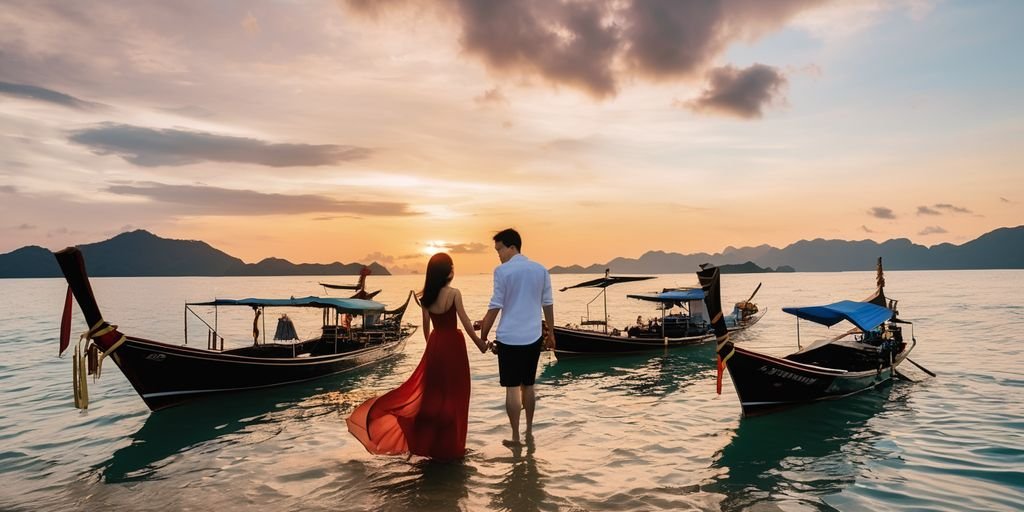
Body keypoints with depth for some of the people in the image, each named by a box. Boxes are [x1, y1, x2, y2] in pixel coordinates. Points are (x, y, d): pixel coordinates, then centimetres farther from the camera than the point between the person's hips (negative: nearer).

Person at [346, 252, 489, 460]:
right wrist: (480, 343, -1)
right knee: (452, 394, 5)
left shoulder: (426, 297, 2)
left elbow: (426, 326, 9)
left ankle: (425, 440, 19)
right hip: (452, 345, -5)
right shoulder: (454, 293, -16)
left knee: (430, 390, 17)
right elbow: (465, 322, -13)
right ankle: (448, 445, 14)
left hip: (435, 345, 5)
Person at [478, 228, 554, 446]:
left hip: (509, 338, -5)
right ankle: (529, 431, 27)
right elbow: (548, 305, 9)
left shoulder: (502, 271, -9)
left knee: (512, 388, 4)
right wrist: (550, 333, 19)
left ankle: (515, 437, 9)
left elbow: (495, 307, -10)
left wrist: (482, 336, -1)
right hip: (533, 337, 5)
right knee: (528, 386, 17)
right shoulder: (541, 270, 5)